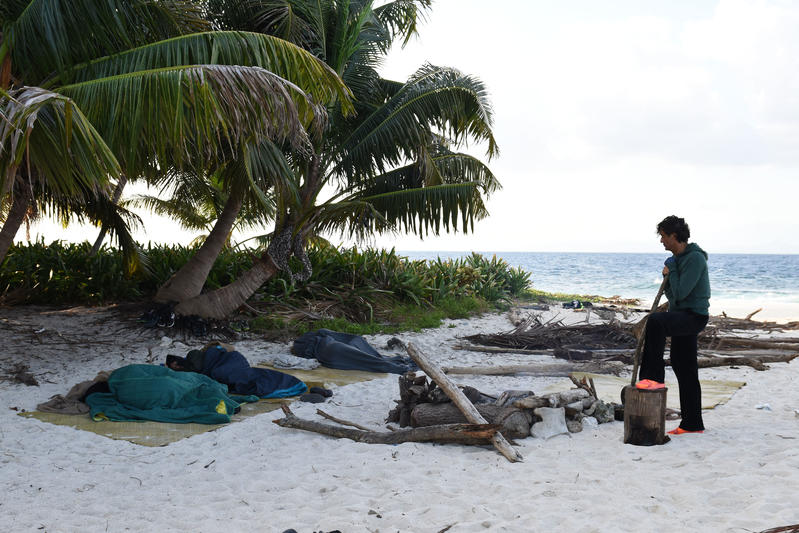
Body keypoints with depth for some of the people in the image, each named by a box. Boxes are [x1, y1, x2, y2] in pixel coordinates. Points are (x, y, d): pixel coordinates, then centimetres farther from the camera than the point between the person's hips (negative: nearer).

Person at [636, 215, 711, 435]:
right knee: (684, 370, 11)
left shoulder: (695, 258, -14)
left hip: (694, 316, -10)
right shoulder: (677, 259, 15)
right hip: (681, 316, 10)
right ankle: (692, 424, 17)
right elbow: (672, 295, 20)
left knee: (655, 321, -34)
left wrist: (671, 271, -6)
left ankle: (654, 377, -28)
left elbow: (680, 293, -20)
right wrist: (669, 277, 1)